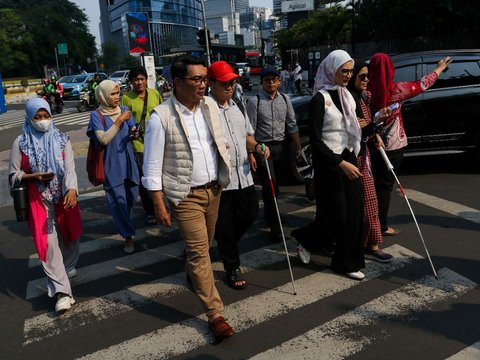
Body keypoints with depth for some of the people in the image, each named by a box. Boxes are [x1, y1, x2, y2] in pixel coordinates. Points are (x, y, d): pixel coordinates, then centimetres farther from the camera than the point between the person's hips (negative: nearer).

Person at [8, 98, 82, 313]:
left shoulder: (62, 140, -3)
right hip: (39, 201, -2)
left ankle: (67, 268, 46)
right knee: (48, 243, -6)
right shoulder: (21, 143, -4)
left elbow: (70, 167, -14)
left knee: (69, 234, 17)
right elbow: (13, 176, 0)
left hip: (64, 197, 2)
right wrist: (34, 176, -18)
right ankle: (62, 291, -6)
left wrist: (72, 190, -32)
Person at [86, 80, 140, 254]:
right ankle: (128, 236, 12)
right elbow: (103, 139, -20)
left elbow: (133, 130, 11)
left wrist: (134, 132, -13)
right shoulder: (96, 115, -9)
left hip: (128, 161, 4)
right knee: (118, 200, -3)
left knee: (132, 196, 14)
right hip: (112, 164, -4)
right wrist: (119, 121, -22)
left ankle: (124, 222, 44)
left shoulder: (124, 109, 3)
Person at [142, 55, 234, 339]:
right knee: (199, 250, -4)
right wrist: (159, 204, -12)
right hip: (186, 195, -6)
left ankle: (193, 275, 50)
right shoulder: (161, 117, -16)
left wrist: (224, 177, 13)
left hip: (214, 188, 6)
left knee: (205, 244, 20)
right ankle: (215, 314, 4)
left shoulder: (210, 105, 1)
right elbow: (152, 165, -12)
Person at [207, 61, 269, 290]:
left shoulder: (237, 106, 13)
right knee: (224, 225, 7)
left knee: (249, 214, 14)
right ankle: (232, 269, 24)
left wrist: (257, 147, 1)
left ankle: (226, 247, 40)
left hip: (243, 174, 7)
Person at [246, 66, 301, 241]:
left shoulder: (285, 99, 6)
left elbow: (292, 125, 7)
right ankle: (274, 225, 1)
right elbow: (250, 130, -10)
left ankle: (271, 214, 36)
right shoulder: (254, 101, -7)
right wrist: (250, 154, -14)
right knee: (270, 186, -6)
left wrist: (298, 147, 2)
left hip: (281, 146, 4)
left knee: (275, 185, 16)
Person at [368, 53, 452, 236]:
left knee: (374, 183, 16)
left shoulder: (366, 90, -9)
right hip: (392, 145, -4)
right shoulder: (395, 90, -13)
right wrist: (440, 68, 16)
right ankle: (382, 226, 14)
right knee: (385, 185, 5)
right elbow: (422, 84, 2)